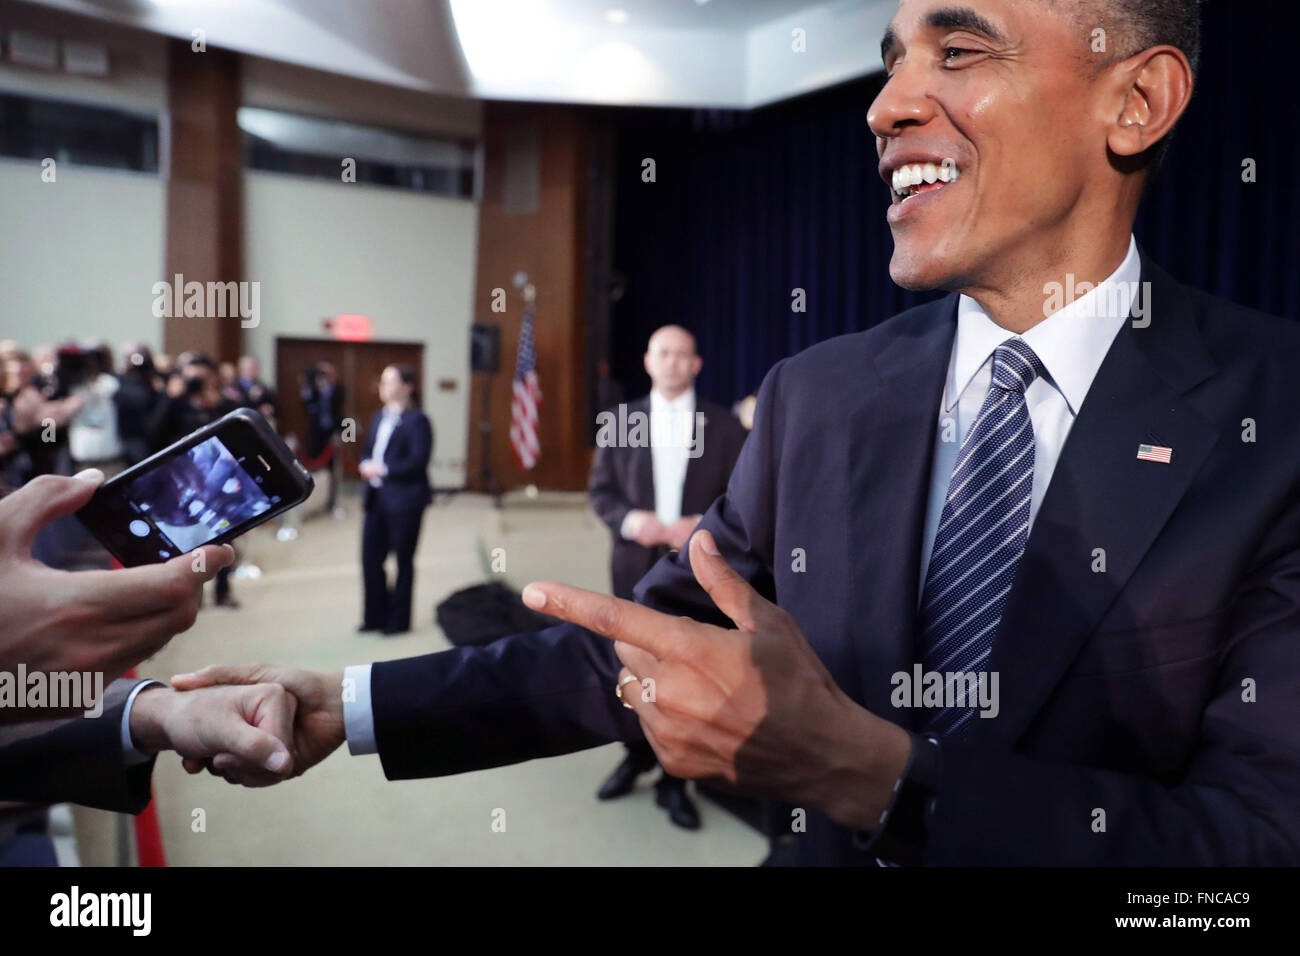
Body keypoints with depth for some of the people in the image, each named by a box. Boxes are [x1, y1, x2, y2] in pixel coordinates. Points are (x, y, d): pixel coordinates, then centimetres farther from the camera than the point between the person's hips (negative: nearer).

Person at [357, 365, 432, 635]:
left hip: (404, 500, -8)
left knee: (404, 560, 6)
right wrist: (366, 466, -1)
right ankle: (376, 615, 24)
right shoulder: (380, 417, 14)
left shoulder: (416, 420, -11)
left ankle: (399, 620, 18)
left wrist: (384, 469, -20)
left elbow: (418, 461, -18)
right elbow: (367, 449, 20)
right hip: (376, 498, 8)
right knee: (370, 557, 9)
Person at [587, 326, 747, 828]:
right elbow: (600, 490, 4)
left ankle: (675, 779, 20)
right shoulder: (619, 419, 5)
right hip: (635, 564, 2)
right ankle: (636, 756, 35)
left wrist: (704, 526, -16)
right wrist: (629, 520, -15)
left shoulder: (724, 425, 1)